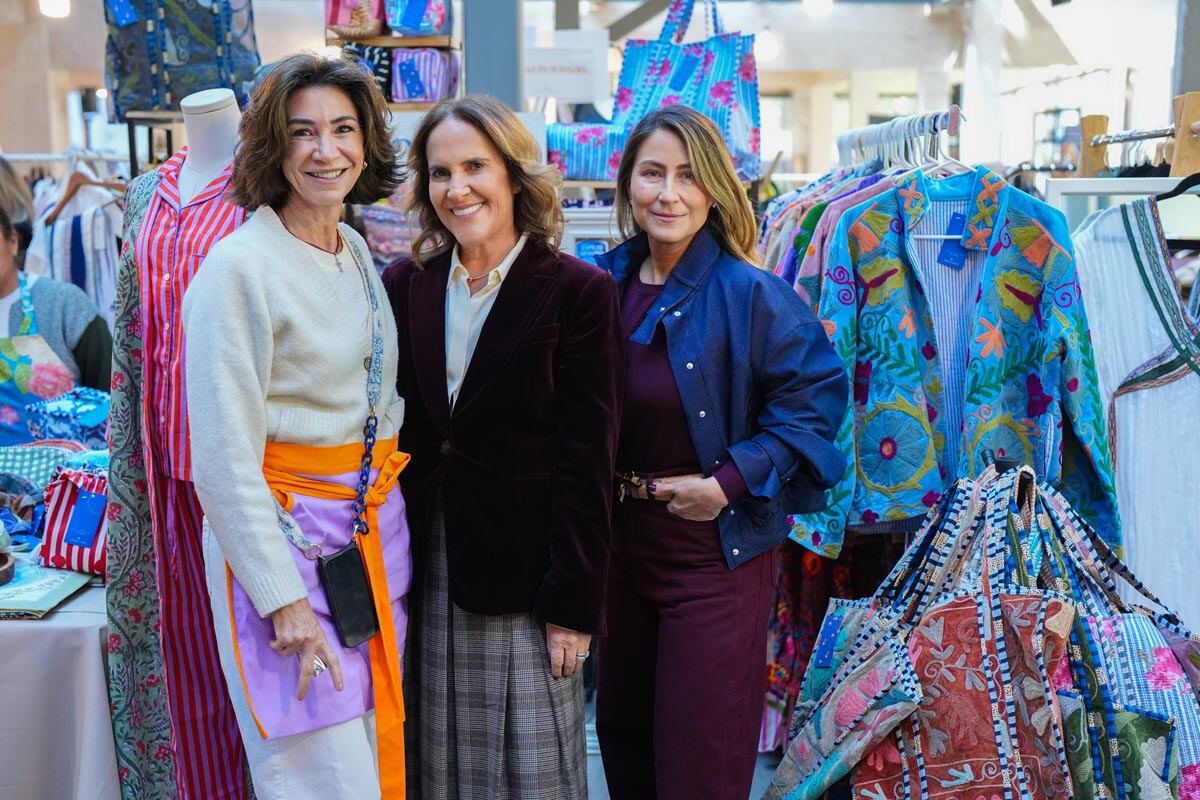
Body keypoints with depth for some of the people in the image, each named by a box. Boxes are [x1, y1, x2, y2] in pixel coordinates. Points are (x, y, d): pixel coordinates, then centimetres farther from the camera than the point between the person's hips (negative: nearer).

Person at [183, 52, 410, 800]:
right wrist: (284, 598, -17)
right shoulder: (239, 267, -13)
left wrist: (386, 490, 13)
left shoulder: (358, 254, 9)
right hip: (285, 540, -7)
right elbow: (224, 461, -16)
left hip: (376, 532, 7)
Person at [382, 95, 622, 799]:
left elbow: (586, 462, -10)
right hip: (425, 569, 4)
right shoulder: (405, 284, 4)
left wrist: (574, 605, -11)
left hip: (523, 572, -3)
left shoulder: (579, 291, -8)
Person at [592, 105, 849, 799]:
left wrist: (730, 483, -19)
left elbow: (816, 396, -14)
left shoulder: (750, 294, -14)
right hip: (616, 542, 6)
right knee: (623, 740, 21)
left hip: (717, 553, -5)